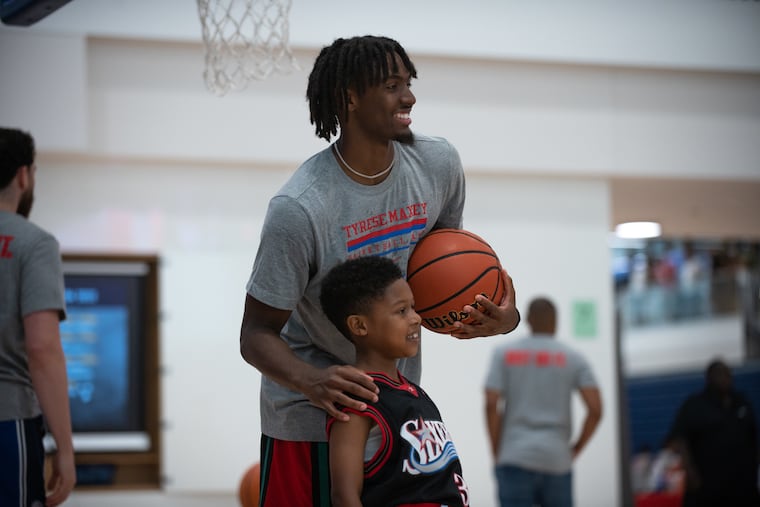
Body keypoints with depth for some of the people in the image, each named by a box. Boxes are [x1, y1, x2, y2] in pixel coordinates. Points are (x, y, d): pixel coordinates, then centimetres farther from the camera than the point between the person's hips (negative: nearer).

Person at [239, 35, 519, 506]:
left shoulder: (439, 163, -7)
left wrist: (499, 314, -8)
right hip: (310, 412, -5)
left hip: (399, 397, 5)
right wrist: (312, 382, -39)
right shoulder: (299, 208, -25)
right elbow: (257, 334, -20)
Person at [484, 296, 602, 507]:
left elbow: (491, 404, -4)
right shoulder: (574, 358, 7)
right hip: (557, 461, 1)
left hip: (515, 458, -1)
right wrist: (576, 449, 8)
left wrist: (497, 452, 3)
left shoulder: (504, 354, 6)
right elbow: (595, 409, -3)